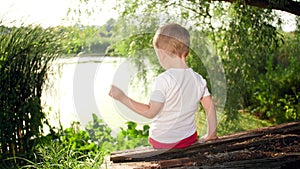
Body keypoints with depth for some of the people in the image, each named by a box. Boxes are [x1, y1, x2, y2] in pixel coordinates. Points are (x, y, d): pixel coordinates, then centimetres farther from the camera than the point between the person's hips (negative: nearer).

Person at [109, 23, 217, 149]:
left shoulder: (164, 80, -21)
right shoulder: (198, 79, -2)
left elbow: (150, 112, -21)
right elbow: (210, 106, 3)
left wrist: (122, 98, -13)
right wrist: (211, 134, 14)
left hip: (162, 142, -5)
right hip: (190, 139, 5)